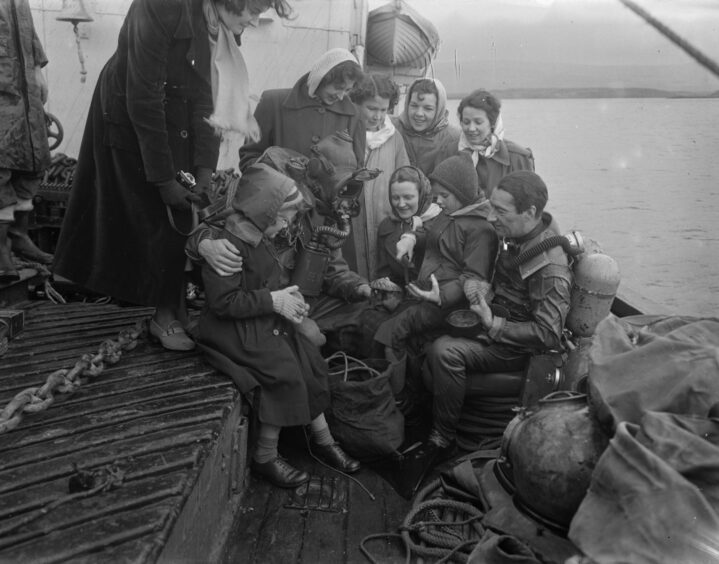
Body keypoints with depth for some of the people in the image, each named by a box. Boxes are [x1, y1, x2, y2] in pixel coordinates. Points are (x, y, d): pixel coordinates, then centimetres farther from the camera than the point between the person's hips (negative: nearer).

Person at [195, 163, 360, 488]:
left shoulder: (261, 239, 11)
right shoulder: (228, 245, -21)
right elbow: (223, 302, -26)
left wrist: (290, 296, 2)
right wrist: (273, 300, -23)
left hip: (267, 319, 10)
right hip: (236, 329, -9)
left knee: (310, 360, -2)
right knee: (284, 371, -23)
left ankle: (323, 440, 11)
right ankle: (265, 458, -7)